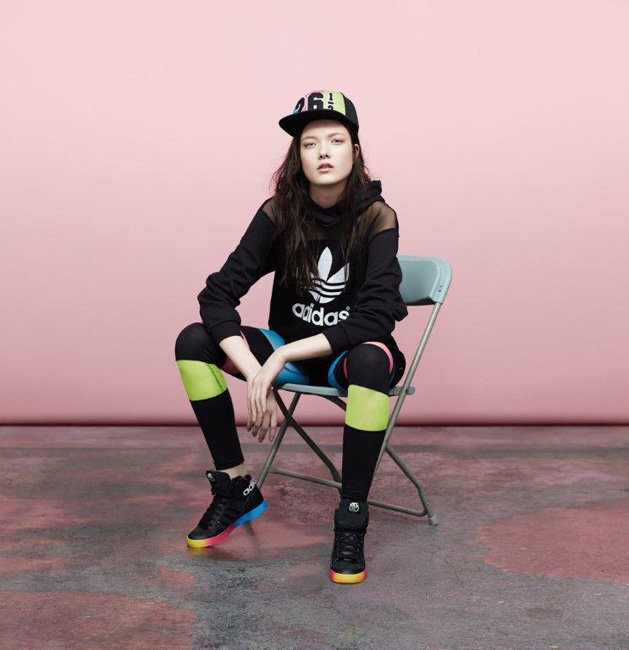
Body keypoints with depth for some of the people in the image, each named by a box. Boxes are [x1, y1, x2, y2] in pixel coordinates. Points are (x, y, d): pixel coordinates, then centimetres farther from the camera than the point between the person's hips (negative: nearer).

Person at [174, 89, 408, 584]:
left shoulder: (377, 217, -16)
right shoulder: (279, 213, -9)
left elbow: (374, 319, -25)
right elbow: (218, 296, -16)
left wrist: (281, 358, -26)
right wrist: (256, 377, -29)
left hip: (350, 354, -3)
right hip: (289, 348, 4)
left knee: (371, 360, -39)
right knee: (194, 342, -17)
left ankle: (352, 520, -25)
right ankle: (237, 488, -5)